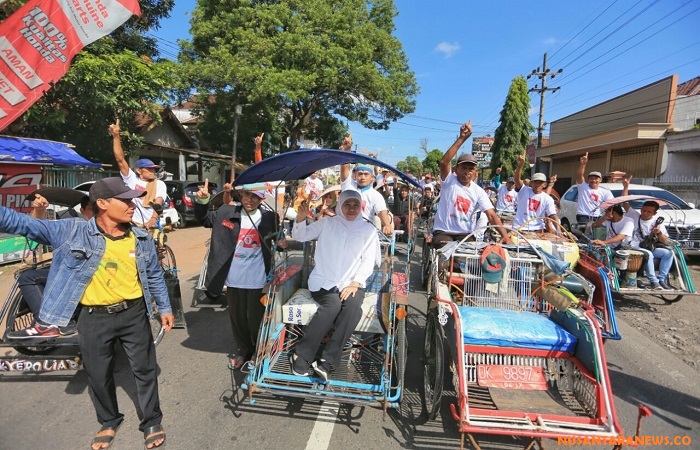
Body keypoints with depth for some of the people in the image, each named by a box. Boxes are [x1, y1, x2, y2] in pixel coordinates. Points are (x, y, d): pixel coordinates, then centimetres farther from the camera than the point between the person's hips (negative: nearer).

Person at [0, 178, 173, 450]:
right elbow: (25, 225, -12)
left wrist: (165, 308, 11)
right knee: (98, 376, 17)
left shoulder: (142, 239, -3)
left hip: (134, 313, 1)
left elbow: (154, 276, 6)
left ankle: (151, 422, 32)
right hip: (94, 318, 0)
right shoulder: (72, 232, -9)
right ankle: (108, 422, 44)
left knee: (145, 369, 11)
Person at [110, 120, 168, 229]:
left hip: (151, 227, 1)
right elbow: (120, 159, -1)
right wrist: (116, 136, -9)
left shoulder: (160, 184, 7)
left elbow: (158, 205, -7)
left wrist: (153, 219, -26)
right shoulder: (132, 179, 7)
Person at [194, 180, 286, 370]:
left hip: (257, 280, -2)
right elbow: (204, 219, 13)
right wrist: (202, 201, -4)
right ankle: (243, 350, 40)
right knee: (237, 317, 18)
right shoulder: (227, 212, -1)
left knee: (256, 318, 11)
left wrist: (282, 243, -12)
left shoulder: (269, 218, -4)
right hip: (233, 278, 2)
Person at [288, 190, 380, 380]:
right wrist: (302, 215, -10)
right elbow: (299, 236, 8)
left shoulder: (369, 230, 10)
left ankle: (327, 361, -28)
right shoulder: (326, 224, 11)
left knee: (353, 306, -31)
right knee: (333, 305, -31)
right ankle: (301, 355, -19)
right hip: (324, 281, -1)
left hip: (352, 283, 1)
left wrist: (355, 283, -11)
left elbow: (369, 261, 3)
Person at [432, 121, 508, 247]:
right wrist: (462, 138, -27)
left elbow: (492, 215, -6)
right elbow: (444, 162, -24)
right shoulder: (449, 181, -4)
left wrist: (504, 235, -23)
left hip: (466, 234, 4)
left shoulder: (478, 191, 2)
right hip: (443, 231, -3)